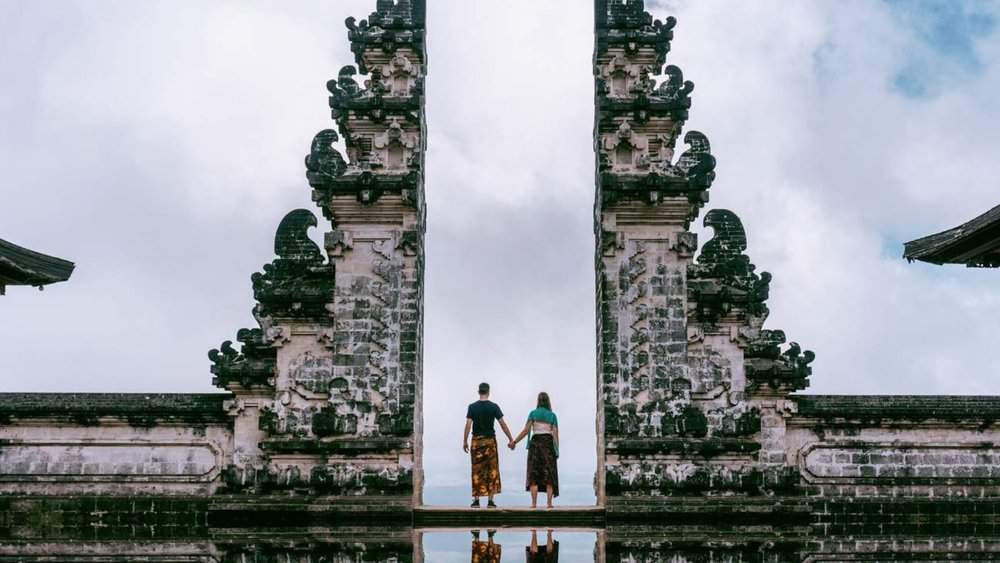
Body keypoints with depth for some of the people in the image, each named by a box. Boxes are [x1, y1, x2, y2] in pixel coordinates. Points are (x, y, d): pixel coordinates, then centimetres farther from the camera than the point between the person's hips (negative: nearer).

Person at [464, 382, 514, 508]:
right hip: (490, 440, -1)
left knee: (477, 471, 6)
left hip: (476, 441, 1)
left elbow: (468, 425, -6)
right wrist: (511, 439, 4)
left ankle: (476, 500, 3)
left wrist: (465, 441, 1)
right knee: (492, 470, 4)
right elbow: (503, 424, -3)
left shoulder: (472, 407, -1)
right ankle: (490, 501, 1)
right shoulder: (494, 406, -3)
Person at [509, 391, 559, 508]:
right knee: (549, 475, 3)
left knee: (534, 476, 2)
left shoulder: (533, 413, 1)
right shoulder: (552, 415, 4)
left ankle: (534, 503, -5)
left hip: (535, 443, -1)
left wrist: (514, 442, 0)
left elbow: (526, 430, -6)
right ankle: (549, 503, -4)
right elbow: (555, 434, -2)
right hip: (548, 444, 1)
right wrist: (557, 451, 1)